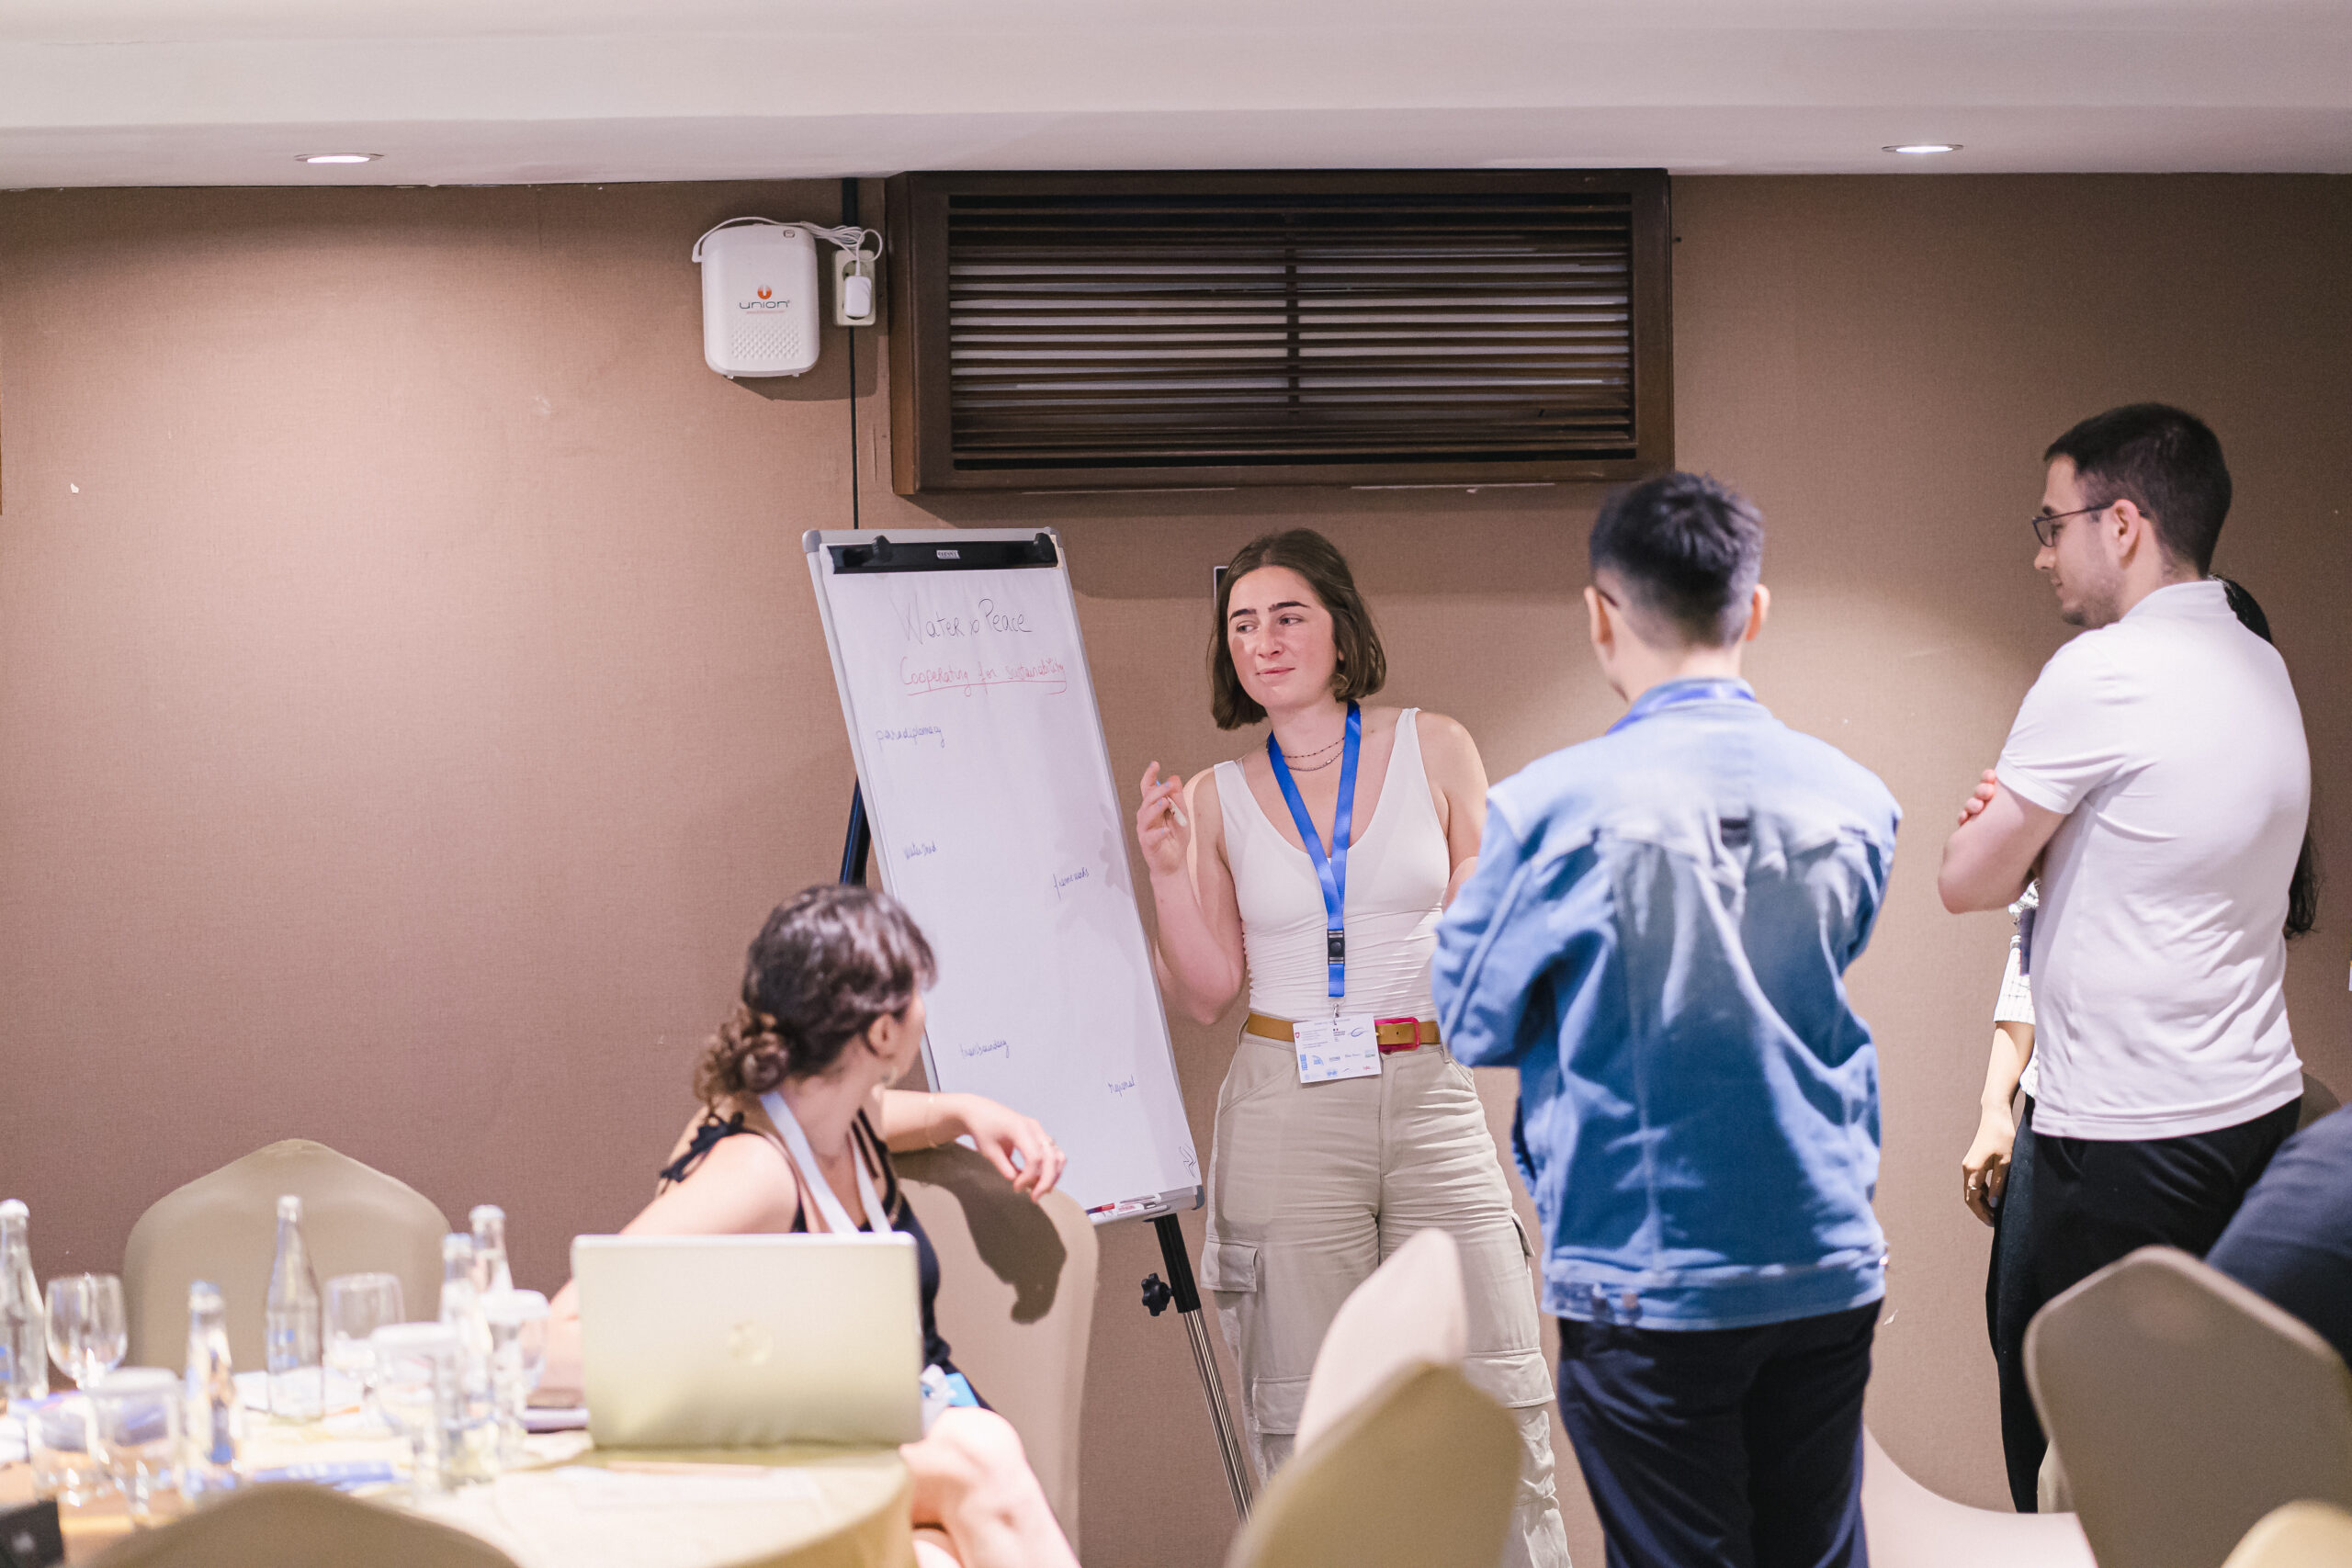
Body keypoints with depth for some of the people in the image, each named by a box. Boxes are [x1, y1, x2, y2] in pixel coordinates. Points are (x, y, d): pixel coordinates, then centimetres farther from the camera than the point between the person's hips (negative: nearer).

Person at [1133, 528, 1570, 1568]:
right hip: (1287, 1111, 0)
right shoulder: (1219, 798, 7)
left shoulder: (1433, 750, 6)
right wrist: (1168, 871, -6)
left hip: (1432, 1101, 0)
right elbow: (1207, 993, 6)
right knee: (1306, 1426, 1)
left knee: (1500, 1406, -5)